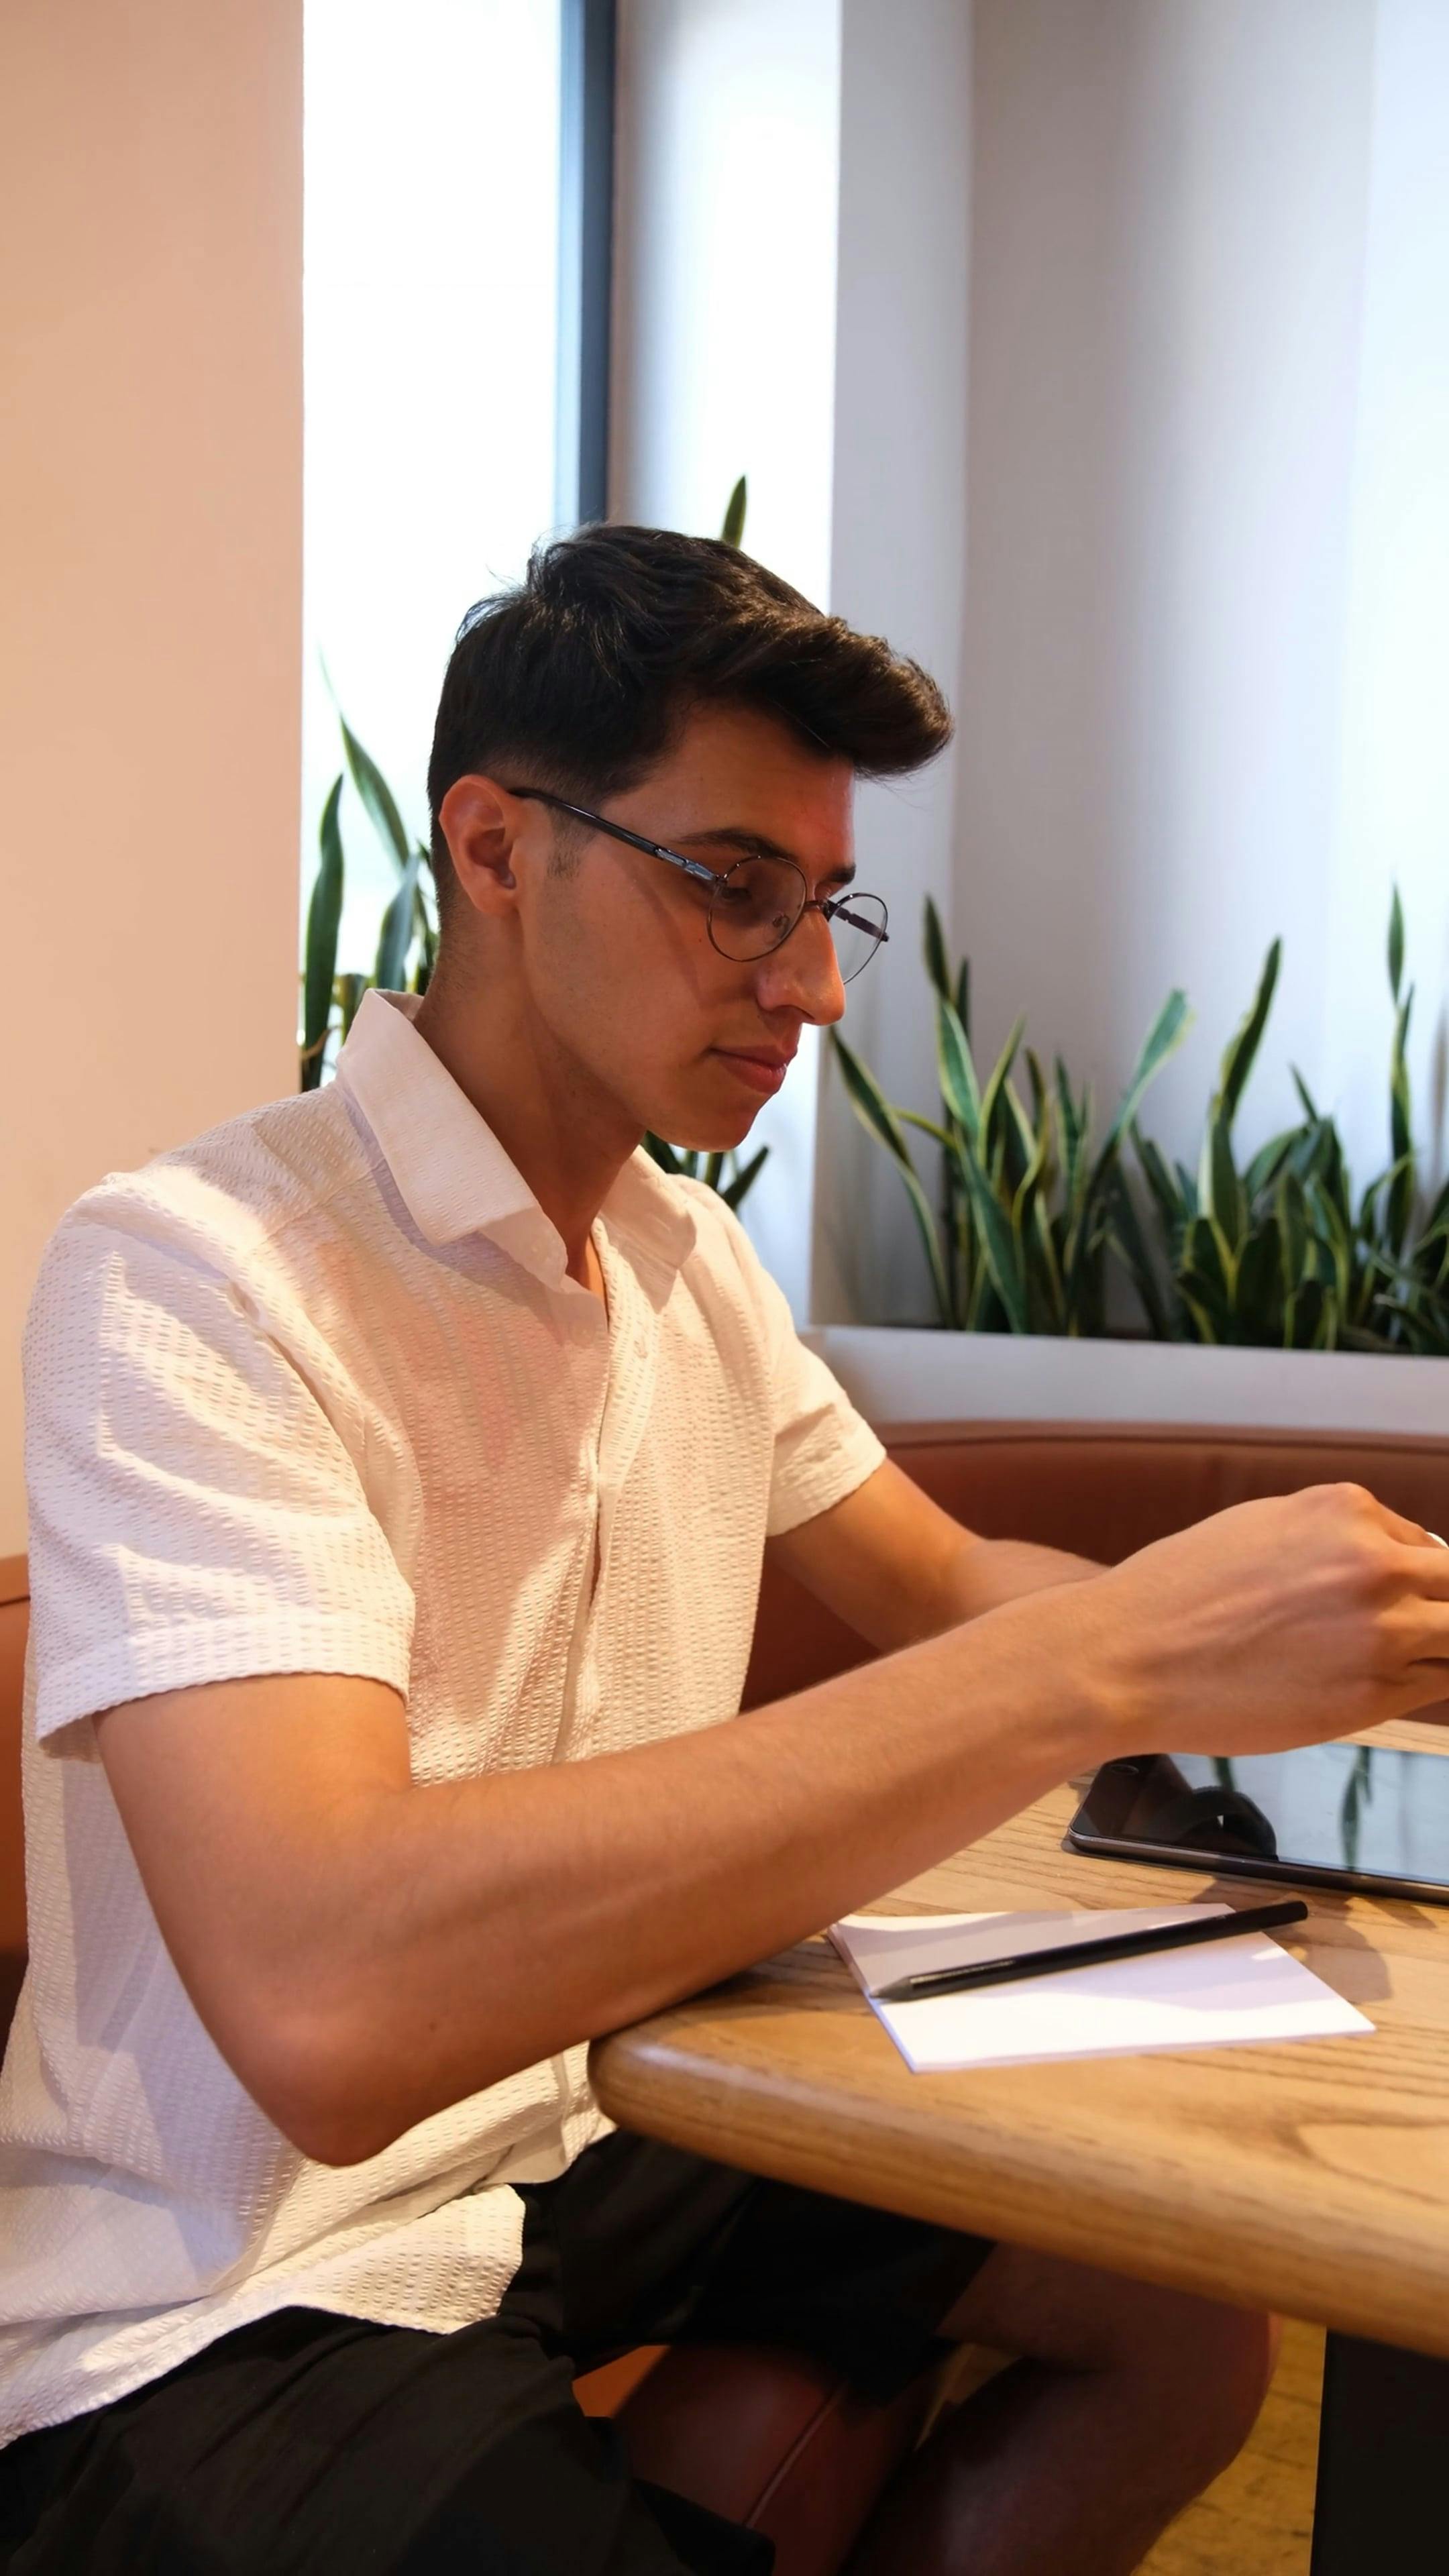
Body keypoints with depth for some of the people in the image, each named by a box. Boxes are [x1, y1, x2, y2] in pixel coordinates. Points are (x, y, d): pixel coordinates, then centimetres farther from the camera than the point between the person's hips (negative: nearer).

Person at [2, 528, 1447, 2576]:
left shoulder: (691, 1264, 5)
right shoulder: (187, 1278, -23)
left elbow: (939, 1592, 11)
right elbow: (327, 2001, -35)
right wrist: (1113, 1657, -34)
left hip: (586, 2127, 8)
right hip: (235, 2308, -7)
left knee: (1191, 2320, 3)